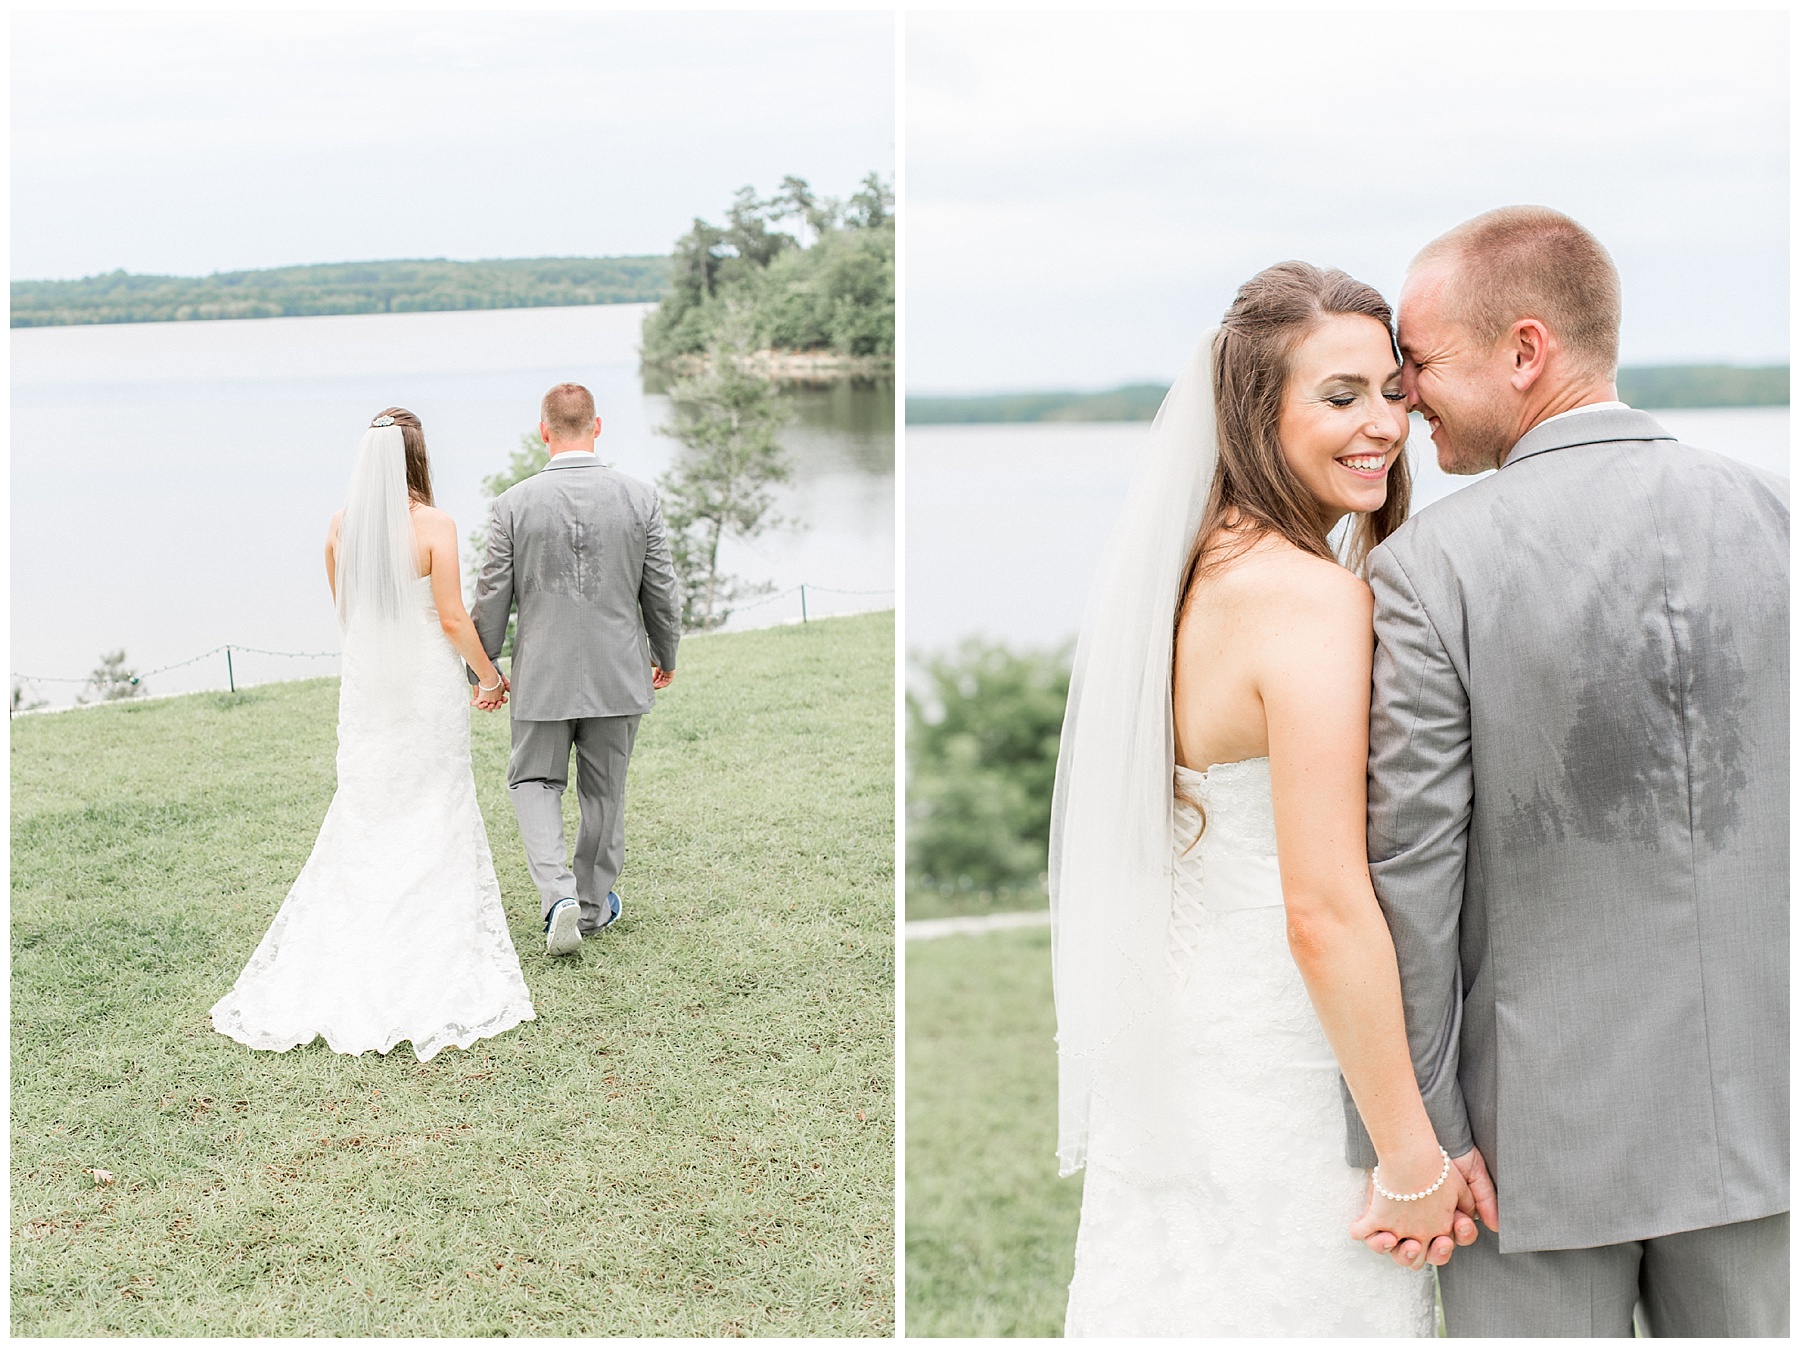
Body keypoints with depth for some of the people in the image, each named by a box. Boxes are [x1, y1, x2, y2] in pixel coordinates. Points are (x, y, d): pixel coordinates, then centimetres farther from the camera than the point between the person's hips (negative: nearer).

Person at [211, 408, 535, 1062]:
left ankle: (334, 966, 13)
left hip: (364, 681, 4)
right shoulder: (435, 525, -14)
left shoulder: (340, 527, 0)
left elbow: (345, 614, 12)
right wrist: (489, 673, 2)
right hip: (428, 681, -4)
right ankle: (436, 953, 11)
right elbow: (453, 619, -13)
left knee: (363, 809, 14)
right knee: (435, 813, 7)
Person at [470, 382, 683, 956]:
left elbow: (492, 598, -4)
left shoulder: (513, 504, -10)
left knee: (533, 781, 13)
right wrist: (665, 656, 17)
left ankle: (558, 894, -7)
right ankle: (594, 905, 28)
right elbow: (662, 592, 0)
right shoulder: (640, 497, -7)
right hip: (618, 672, 2)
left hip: (542, 673, -1)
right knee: (604, 790, 16)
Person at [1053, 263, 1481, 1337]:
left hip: (1174, 1073, 8)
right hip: (1282, 1103, -8)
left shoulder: (1189, 573, 6)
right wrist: (1415, 1159, -17)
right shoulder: (1314, 597, -21)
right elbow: (1328, 910, -25)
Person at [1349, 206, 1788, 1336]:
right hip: (1758, 1107, 4)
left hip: (1544, 1119, -3)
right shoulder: (1776, 518, -3)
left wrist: (1416, 1144, -5)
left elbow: (1408, 879, -14)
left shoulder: (1429, 572, -14)